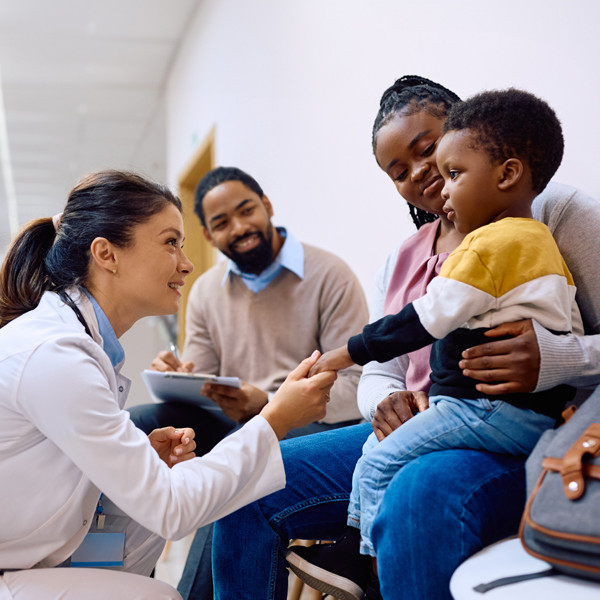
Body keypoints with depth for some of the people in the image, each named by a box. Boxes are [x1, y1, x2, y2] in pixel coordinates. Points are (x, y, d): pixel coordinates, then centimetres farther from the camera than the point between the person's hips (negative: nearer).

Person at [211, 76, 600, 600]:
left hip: (519, 435, -6)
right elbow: (378, 376, 17)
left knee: (418, 501, -40)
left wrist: (552, 359, -26)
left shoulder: (554, 212, 1)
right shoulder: (400, 262, 20)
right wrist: (388, 402, -8)